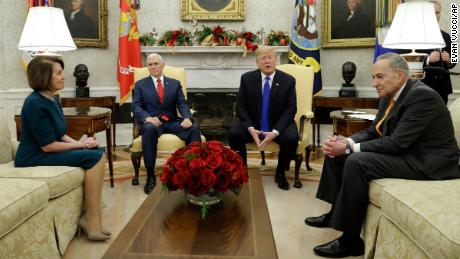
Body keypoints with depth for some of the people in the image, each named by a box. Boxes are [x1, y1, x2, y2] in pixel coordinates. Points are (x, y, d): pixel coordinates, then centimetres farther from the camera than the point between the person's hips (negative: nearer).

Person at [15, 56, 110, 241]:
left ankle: (93, 219, -9)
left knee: (99, 153, -8)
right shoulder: (35, 103, -20)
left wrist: (80, 143, -5)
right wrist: (81, 144, -10)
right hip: (34, 157, -9)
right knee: (94, 157, -20)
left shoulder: (53, 99, 9)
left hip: (48, 152, 9)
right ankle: (92, 220, -11)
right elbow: (48, 145, -21)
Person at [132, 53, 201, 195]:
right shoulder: (140, 84, 12)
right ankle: (150, 176, -31)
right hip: (152, 122, -2)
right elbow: (136, 107, 0)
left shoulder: (175, 83, 17)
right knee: (149, 129, -38)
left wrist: (187, 118, -18)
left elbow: (182, 104, 5)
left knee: (194, 128, -28)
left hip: (172, 122, 2)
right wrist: (147, 117, -23)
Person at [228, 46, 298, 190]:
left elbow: (291, 109, -7)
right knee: (233, 133, -27)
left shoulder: (288, 80, -3)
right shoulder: (247, 78, -1)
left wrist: (275, 132, -22)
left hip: (279, 125, -1)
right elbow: (241, 106, -2)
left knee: (291, 138, -31)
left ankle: (280, 174, -4)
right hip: (254, 125, 1)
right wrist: (250, 128, -20)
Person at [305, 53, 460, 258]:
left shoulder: (422, 96, -21)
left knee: (356, 162, -29)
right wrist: (345, 142, -11)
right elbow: (373, 132, 10)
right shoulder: (389, 97, 6)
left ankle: (350, 240, -20)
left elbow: (397, 143, -27)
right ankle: (336, 211, 13)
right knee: (337, 152, 4)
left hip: (427, 161, -10)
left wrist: (349, 148, -25)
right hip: (403, 152, 10)